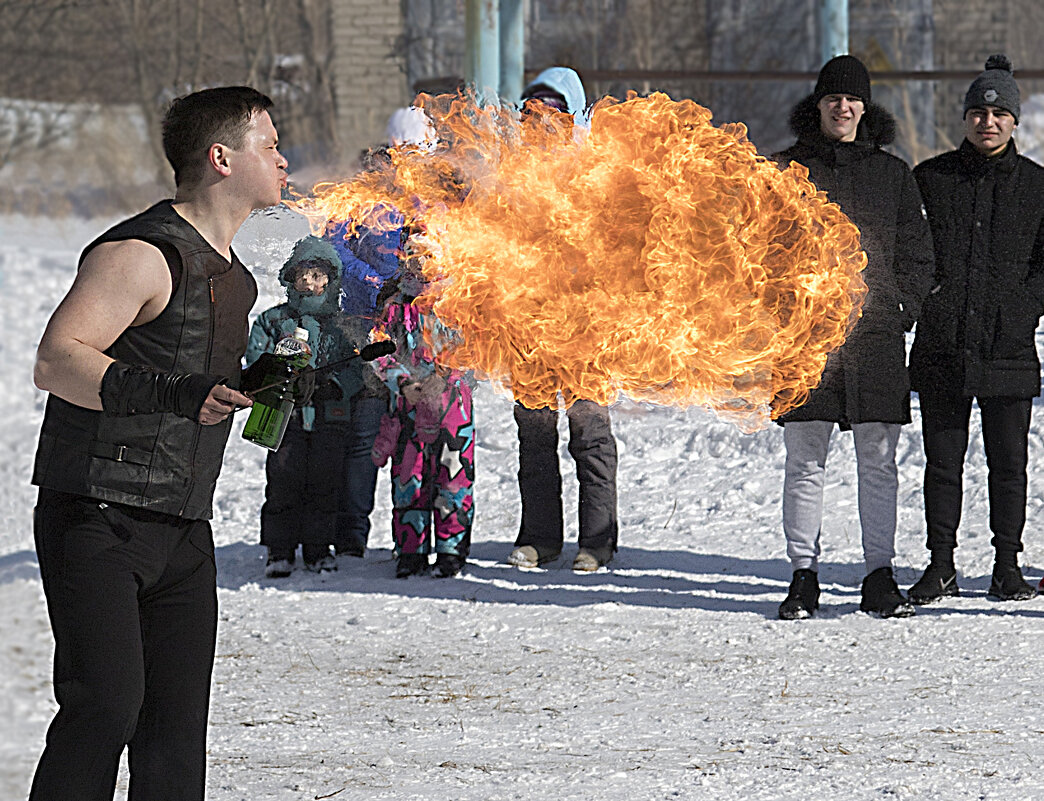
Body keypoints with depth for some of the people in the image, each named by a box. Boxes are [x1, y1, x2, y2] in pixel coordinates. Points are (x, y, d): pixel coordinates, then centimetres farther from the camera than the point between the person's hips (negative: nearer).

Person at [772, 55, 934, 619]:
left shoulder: (892, 174, 12)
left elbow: (916, 254, 13)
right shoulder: (787, 170, 9)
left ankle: (879, 577, 6)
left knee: (878, 462, 1)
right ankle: (803, 577, 5)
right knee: (804, 461, 0)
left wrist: (901, 311, -1)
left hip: (875, 337, 1)